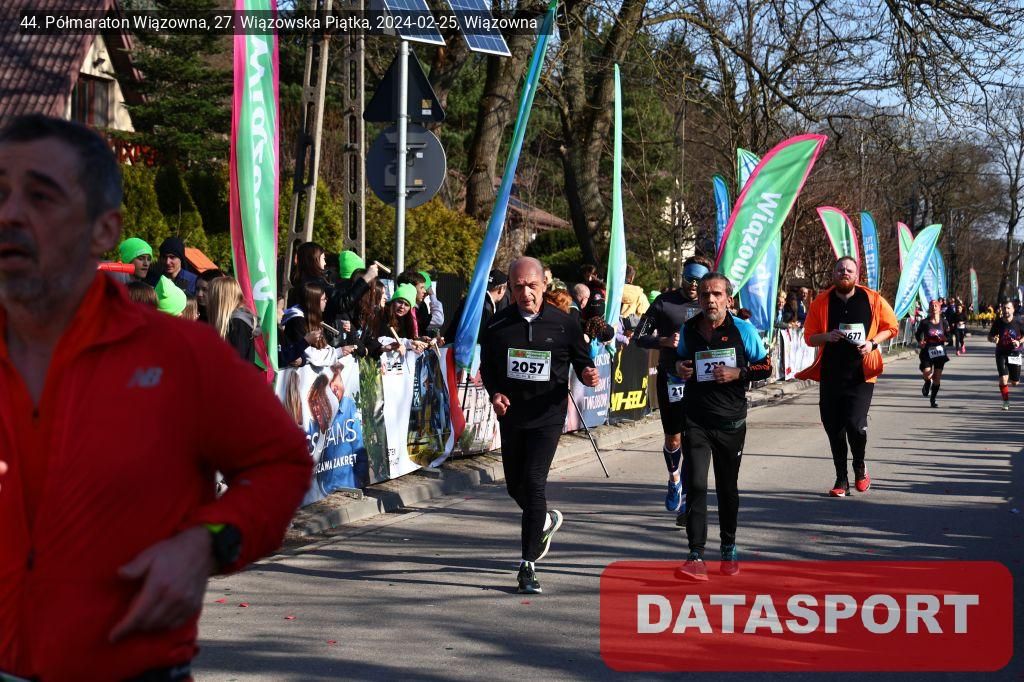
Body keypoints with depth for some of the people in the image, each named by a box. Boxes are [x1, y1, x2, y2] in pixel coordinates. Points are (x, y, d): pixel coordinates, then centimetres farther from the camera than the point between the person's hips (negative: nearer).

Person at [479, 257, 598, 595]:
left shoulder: (563, 324, -4)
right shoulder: (498, 324, 0)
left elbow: (581, 361, 5)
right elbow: (486, 366, 11)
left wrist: (588, 374, -19)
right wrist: (495, 393, -8)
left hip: (547, 417, -4)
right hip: (511, 415, 4)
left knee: (533, 481, -15)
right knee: (514, 486, 14)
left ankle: (528, 565, -9)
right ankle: (546, 521, 48)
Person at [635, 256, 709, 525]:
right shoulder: (665, 302, -1)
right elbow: (640, 337, 1)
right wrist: (665, 341, -16)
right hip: (670, 378, 0)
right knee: (673, 439, 7)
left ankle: (685, 502, 5)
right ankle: (674, 479, 38)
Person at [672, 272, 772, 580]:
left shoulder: (743, 330, -4)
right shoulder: (688, 330, 3)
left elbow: (765, 367, 2)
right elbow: (678, 361, 19)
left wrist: (738, 374, -16)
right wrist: (678, 368, -4)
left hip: (731, 422, -1)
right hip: (696, 421, 1)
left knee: (728, 488, 13)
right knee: (695, 485, -12)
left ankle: (729, 549, 31)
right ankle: (696, 558, -14)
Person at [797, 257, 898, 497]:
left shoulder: (873, 300, 0)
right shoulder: (821, 302, 3)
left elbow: (891, 327, 10)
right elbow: (809, 337, 7)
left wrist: (872, 343, -7)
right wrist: (827, 337, -14)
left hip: (861, 374, -2)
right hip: (830, 375, 2)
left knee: (855, 424, -16)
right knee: (834, 428, 6)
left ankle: (860, 467, 14)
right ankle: (842, 480, 20)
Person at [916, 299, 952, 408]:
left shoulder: (944, 322, 1)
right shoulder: (924, 322, -3)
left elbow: (949, 337, 4)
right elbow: (917, 334, 8)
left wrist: (943, 338, -17)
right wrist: (920, 342, -11)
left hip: (940, 352, 2)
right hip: (927, 352, -2)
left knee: (937, 378, 3)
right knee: (927, 374, -18)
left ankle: (933, 399, 20)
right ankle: (927, 383, 21)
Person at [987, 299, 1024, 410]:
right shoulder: (997, 322, -7)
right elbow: (989, 337, 3)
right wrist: (993, 339, -20)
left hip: (1014, 354, 1)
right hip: (1001, 354, -1)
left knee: (1015, 382, 10)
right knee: (1003, 379, -16)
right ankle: (1006, 401, 2)